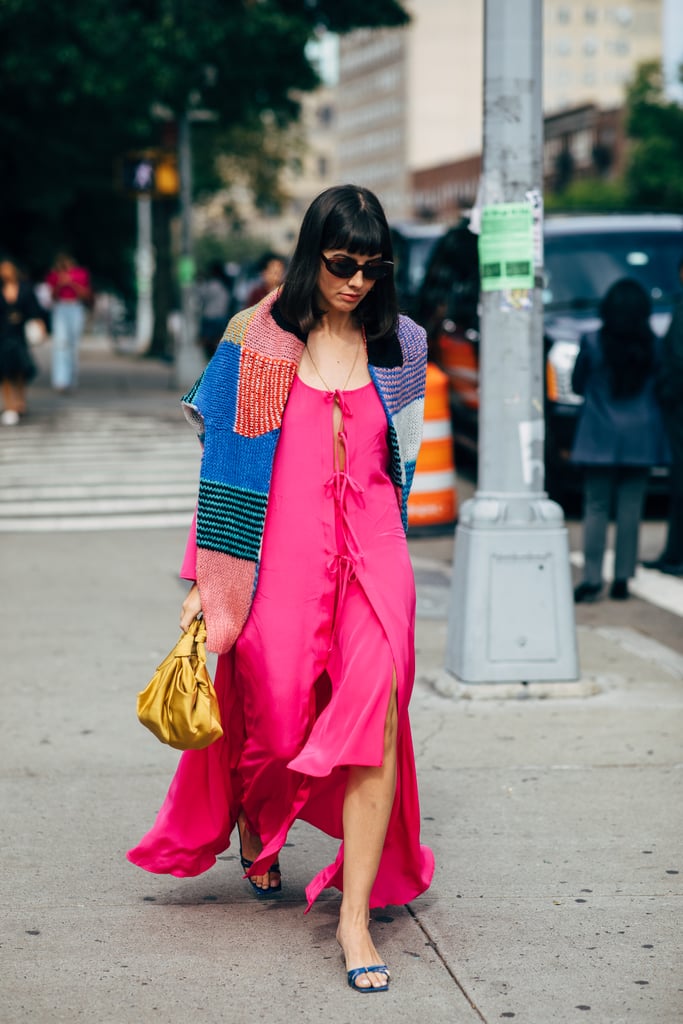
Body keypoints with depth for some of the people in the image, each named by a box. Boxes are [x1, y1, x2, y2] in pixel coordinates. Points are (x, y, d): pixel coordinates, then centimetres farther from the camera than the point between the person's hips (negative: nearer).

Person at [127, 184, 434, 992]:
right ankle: (252, 820, 43)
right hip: (281, 554, -1)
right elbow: (226, 461, 1)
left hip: (371, 554, 2)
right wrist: (204, 581, -1)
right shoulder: (258, 340, 0)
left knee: (376, 717, -12)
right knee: (277, 722, 6)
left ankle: (356, 916, -6)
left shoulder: (396, 347, 8)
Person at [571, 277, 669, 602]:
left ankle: (592, 579, -5)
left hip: (600, 437, -1)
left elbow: (578, 385, 3)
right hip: (640, 438, 2)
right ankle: (622, 579, 6)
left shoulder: (592, 343, -8)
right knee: (631, 508, 5)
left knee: (596, 507, 2)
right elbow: (659, 385, 9)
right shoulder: (653, 345, -3)